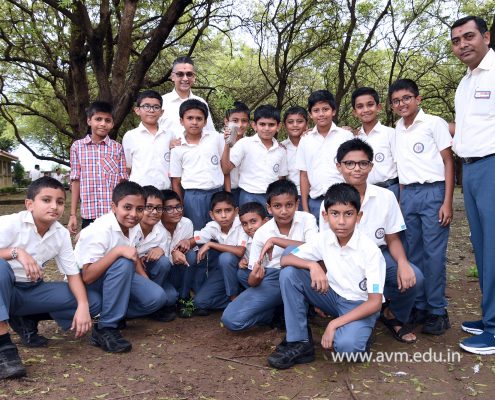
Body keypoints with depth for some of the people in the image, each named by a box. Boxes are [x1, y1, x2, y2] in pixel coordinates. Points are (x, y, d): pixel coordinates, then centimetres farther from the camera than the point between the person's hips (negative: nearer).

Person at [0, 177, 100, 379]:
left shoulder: (62, 234, -4)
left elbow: (73, 273, -5)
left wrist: (83, 306, -19)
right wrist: (17, 252, -40)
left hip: (32, 291, 5)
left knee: (93, 301, -12)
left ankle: (26, 320, 6)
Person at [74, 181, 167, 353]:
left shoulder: (135, 228, -6)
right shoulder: (99, 231, -27)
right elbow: (87, 277, -33)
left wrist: (148, 283, -1)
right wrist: (117, 251, -42)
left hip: (116, 277, 6)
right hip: (82, 283, -6)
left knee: (157, 297, -15)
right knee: (123, 264, -36)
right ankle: (105, 329, -25)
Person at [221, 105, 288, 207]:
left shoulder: (281, 151, 7)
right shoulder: (244, 143, -3)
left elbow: (281, 180, 13)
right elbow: (226, 169, -6)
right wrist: (227, 145, -16)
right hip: (249, 197, -3)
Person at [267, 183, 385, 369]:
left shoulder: (370, 249, -22)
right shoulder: (324, 239, -10)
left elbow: (375, 302, -22)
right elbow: (285, 260, -10)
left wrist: (334, 324, -29)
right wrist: (313, 265, -31)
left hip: (360, 305, -5)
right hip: (333, 296, 5)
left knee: (346, 345, -37)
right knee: (289, 273, -17)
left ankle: (357, 334, 2)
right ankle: (299, 343, -10)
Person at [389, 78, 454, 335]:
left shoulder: (434, 123, 0)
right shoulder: (396, 131, 13)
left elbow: (448, 162, -3)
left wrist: (447, 202, -10)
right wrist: (399, 199, 8)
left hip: (433, 192, -5)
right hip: (407, 195, 5)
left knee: (434, 254, -4)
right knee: (413, 253, 7)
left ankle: (437, 311, 6)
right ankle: (419, 306, 18)